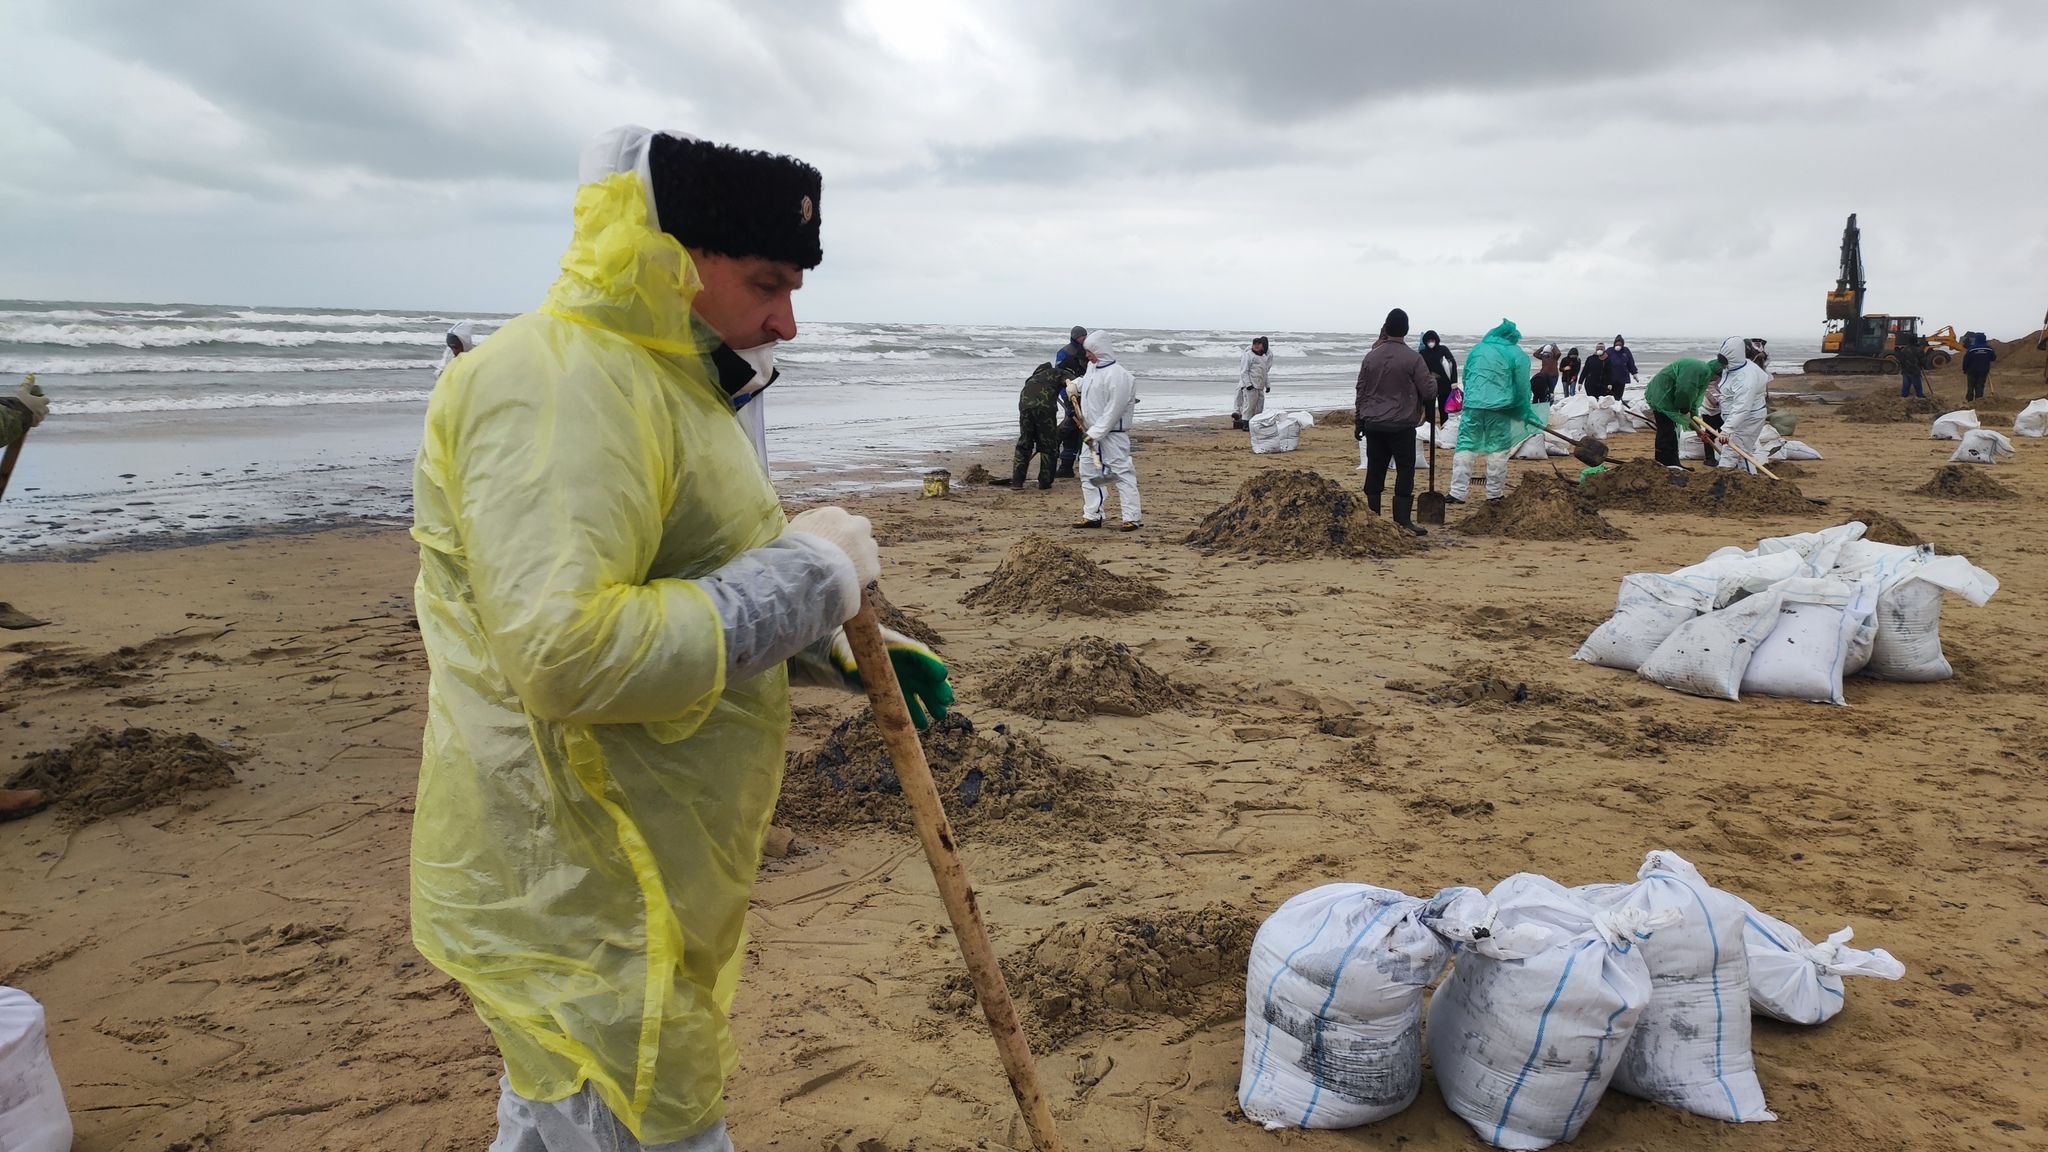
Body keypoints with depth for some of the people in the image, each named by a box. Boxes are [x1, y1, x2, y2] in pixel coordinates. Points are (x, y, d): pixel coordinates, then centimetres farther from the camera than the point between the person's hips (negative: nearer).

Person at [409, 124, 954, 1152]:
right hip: (573, 914, -10)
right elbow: (567, 654, -33)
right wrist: (803, 577, -24)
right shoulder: (558, 384, -22)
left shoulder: (663, 380, 14)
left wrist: (843, 651, 11)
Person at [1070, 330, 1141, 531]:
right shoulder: (1093, 368, 8)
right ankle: (1092, 516, 20)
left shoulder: (1116, 375, -20)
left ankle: (1133, 518, -3)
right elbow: (1084, 381, 33)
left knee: (1122, 473, -7)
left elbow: (1113, 410, -22)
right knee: (1088, 472, 12)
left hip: (1112, 435, -10)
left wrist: (1096, 432, -22)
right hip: (1092, 433, 10)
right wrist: (1075, 386, 13)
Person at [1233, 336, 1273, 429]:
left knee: (1259, 406, 9)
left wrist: (1267, 385, 15)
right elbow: (1244, 371, -12)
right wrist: (1248, 384, -20)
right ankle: (1245, 424, -7)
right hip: (1250, 386, -8)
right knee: (1249, 404, -11)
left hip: (1260, 386, 8)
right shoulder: (1248, 355, -8)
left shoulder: (1264, 356, 14)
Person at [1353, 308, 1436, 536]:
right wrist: (1433, 378, 15)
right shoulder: (1413, 358, -8)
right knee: (1405, 471, 2)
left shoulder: (1371, 356, 5)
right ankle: (1403, 519, 0)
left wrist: (1359, 421, 21)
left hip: (1373, 424, 4)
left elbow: (1361, 391, 11)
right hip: (1402, 425, -4)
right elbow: (1429, 391, -7)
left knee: (1375, 472, 9)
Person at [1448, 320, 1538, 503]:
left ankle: (1457, 492, 0)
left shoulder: (1477, 349, 15)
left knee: (1465, 447, 4)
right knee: (1497, 450, 7)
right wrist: (1525, 412, 14)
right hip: (1499, 408, -3)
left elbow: (1466, 377, 22)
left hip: (1472, 406, 3)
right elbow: (1523, 386, 2)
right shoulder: (1517, 354, 2)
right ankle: (1494, 493, 13)